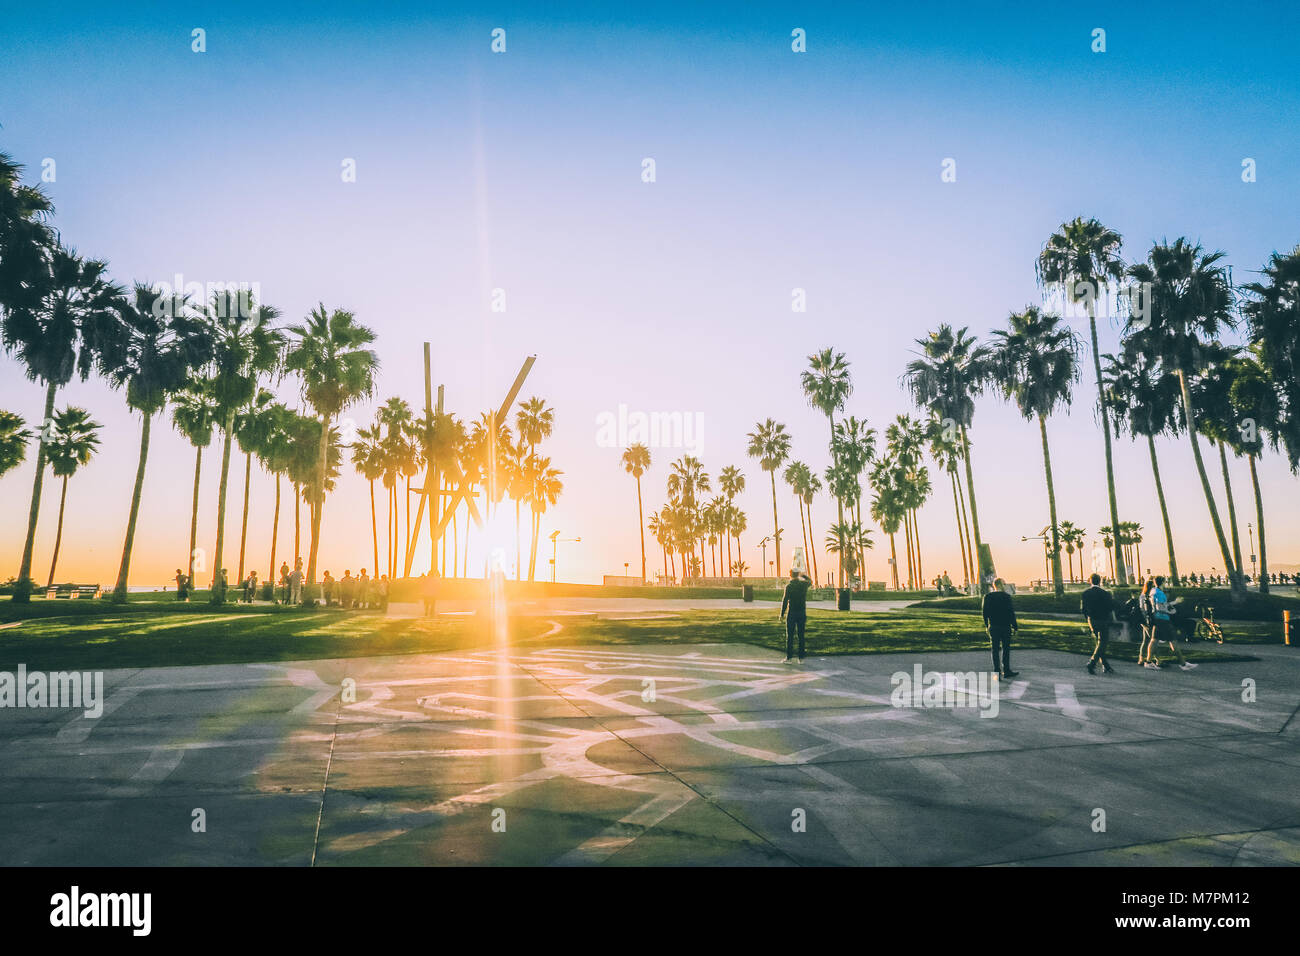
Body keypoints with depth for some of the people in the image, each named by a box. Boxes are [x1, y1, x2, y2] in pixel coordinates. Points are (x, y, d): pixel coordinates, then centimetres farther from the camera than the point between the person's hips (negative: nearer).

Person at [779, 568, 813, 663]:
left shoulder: (789, 586, -10)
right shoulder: (804, 584, 1)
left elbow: (785, 601, -10)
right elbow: (810, 581, 26)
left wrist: (782, 614, -3)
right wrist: (803, 575, 35)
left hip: (791, 613, -3)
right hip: (802, 613, 3)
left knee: (790, 636, 2)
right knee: (801, 636, 8)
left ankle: (789, 658, 2)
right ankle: (801, 658, 9)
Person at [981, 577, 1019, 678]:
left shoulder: (987, 597, 0)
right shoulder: (1006, 596, -11)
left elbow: (985, 612, 3)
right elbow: (1011, 612, -10)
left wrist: (986, 625, 13)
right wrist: (1015, 626, -1)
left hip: (993, 627, 3)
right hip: (1005, 626, -3)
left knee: (995, 649, 7)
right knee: (1006, 648, 9)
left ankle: (997, 672, 7)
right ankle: (1006, 671, 15)